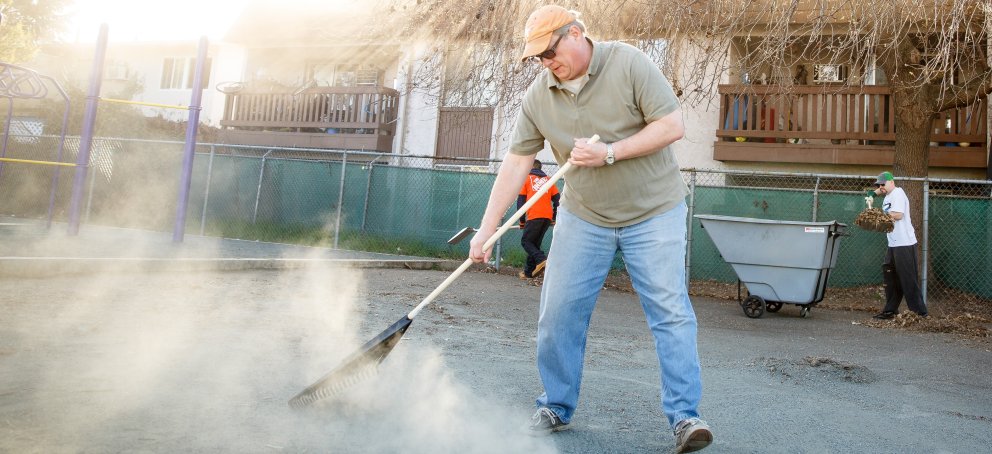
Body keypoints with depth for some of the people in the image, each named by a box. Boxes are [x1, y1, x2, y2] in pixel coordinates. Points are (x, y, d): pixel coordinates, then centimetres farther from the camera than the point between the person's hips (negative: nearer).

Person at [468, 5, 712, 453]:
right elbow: (516, 162, -5)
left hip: (654, 213, -3)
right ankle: (555, 408, 19)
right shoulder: (537, 96, -4)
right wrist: (486, 228, -10)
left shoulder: (628, 63, -13)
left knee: (671, 312, -6)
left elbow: (672, 125, -15)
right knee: (558, 314, 2)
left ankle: (685, 416, 4)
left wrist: (609, 153, -24)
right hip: (583, 218, 3)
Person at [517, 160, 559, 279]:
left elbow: (520, 200, 7)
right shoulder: (548, 179, 21)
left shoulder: (526, 179, 12)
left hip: (534, 216, -5)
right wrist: (554, 218, 21)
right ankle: (529, 272, 13)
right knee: (535, 243, 14)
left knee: (526, 241, 3)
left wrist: (522, 220, 11)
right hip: (548, 218, 5)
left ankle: (541, 259, -20)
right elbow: (557, 199, 15)